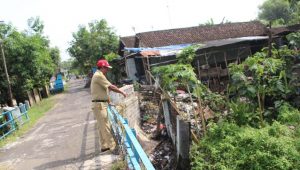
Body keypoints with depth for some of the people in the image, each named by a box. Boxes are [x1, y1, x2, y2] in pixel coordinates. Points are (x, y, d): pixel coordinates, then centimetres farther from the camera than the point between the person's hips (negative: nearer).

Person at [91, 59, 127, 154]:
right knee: (105, 126, -7)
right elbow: (111, 87, -17)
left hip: (100, 104, 11)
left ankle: (104, 146, 24)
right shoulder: (99, 75, -14)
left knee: (102, 126, 15)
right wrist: (122, 92, -7)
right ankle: (113, 147, -3)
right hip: (99, 104, -11)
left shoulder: (98, 75, 18)